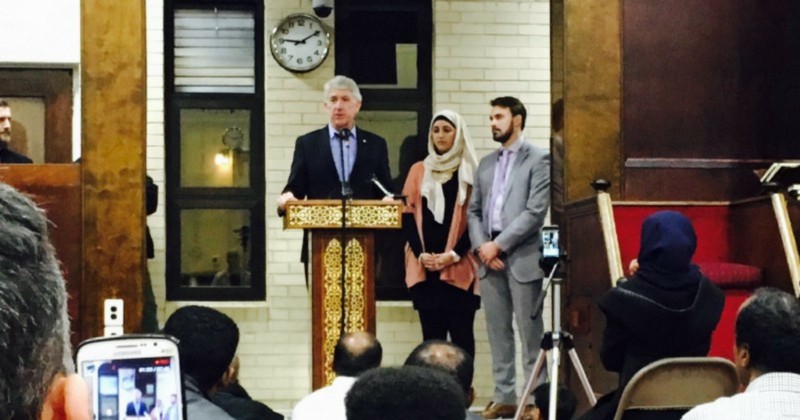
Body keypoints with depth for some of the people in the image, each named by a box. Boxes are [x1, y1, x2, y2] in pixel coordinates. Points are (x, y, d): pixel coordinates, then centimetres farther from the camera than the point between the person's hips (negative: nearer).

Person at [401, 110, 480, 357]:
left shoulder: (470, 172, 5)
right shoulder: (418, 170, 13)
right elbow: (408, 214, 8)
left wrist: (454, 254, -12)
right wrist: (420, 253, -6)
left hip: (458, 267, -2)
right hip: (424, 267, 3)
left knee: (461, 334, -3)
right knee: (431, 335, 3)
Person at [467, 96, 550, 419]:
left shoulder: (538, 160, -2)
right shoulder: (486, 163, 17)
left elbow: (535, 212, -11)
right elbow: (474, 211, 16)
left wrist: (499, 244, -13)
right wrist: (481, 245, -2)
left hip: (521, 257, -6)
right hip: (489, 257, 6)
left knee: (530, 332, -3)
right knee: (498, 332, 8)